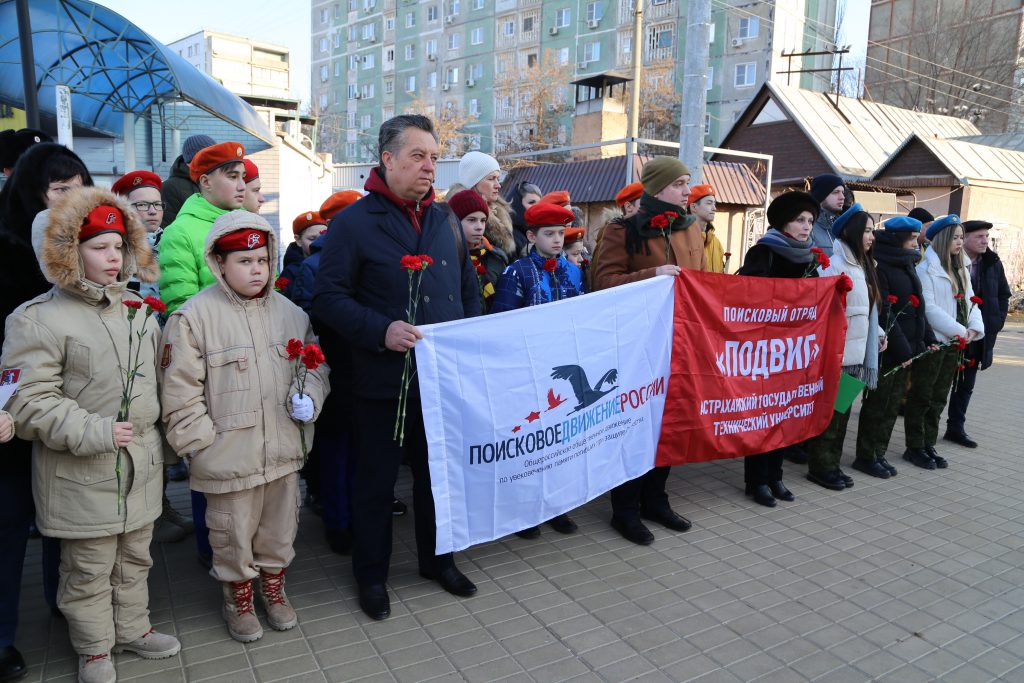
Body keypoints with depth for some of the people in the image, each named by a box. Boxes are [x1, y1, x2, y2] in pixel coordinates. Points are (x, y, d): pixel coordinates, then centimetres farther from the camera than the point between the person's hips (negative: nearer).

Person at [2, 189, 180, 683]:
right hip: (82, 475, -5)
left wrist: (154, 434, 15)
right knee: (89, 569, 10)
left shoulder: (138, 309, 7)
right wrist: (92, 433, -21)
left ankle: (132, 629, 39)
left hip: (141, 465, 6)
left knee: (134, 558, 20)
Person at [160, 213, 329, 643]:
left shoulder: (290, 313, 4)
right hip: (228, 457, -4)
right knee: (234, 535, 13)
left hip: (283, 451, 4)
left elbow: (315, 365, 14)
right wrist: (202, 442, -11)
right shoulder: (195, 316, -10)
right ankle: (238, 598, 38)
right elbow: (180, 392, -10)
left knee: (280, 530, 20)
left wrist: (309, 398, -4)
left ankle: (274, 588, 43)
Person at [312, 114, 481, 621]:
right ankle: (371, 575, 30)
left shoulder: (445, 221, 10)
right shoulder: (353, 222, -7)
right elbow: (328, 297, -11)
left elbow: (469, 289, 17)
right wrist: (381, 331, -24)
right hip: (383, 380, -5)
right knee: (376, 479, 10)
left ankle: (437, 559, 39)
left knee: (438, 472, 18)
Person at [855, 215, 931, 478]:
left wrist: (928, 338, 9)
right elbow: (882, 311, -18)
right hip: (887, 347, -8)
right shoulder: (878, 265, -12)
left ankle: (879, 453, 20)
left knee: (893, 403, 11)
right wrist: (901, 348, -19)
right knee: (878, 402, 0)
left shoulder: (907, 265, 15)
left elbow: (918, 306, 18)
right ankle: (865, 457, 10)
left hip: (907, 347, 8)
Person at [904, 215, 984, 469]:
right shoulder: (926, 268, -10)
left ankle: (929, 445, 21)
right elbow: (929, 308, -17)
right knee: (921, 397, 1)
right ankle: (914, 448, 9)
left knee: (938, 398, 12)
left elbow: (970, 301, 10)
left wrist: (974, 327, -8)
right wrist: (959, 330, -17)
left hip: (953, 343, 7)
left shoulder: (962, 268, 14)